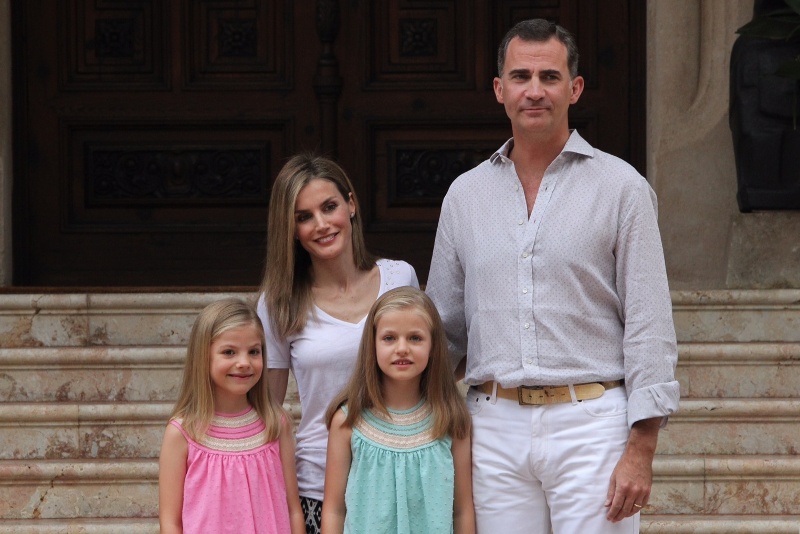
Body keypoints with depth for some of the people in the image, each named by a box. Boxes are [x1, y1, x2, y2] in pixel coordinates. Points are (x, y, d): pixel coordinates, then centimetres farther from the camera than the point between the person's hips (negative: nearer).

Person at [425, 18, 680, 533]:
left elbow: (650, 326, -2)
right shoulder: (465, 195, 13)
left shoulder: (621, 187, 2)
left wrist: (641, 449, -9)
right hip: (495, 427, 3)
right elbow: (445, 325, 18)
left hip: (590, 421, -3)